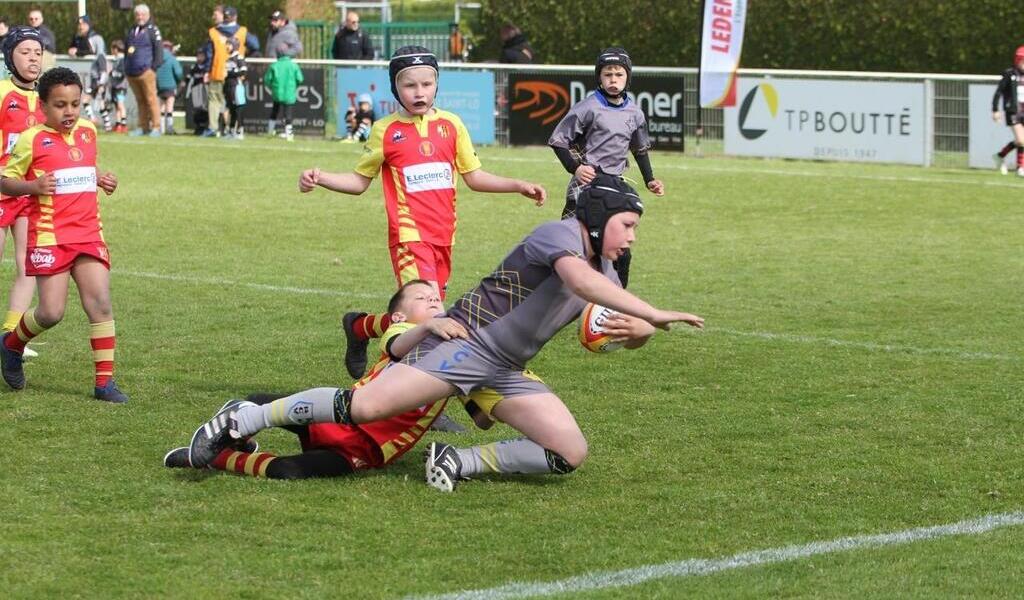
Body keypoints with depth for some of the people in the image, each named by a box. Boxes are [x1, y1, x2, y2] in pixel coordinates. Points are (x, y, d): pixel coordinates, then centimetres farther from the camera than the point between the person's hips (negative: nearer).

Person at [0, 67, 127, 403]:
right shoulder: (32, 140, -6)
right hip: (49, 236, -5)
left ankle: (105, 382, -1)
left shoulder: (88, 132, 12)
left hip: (88, 234, 5)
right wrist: (32, 186, -21)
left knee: (101, 305, -6)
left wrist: (101, 181, 10)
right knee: (51, 312, -6)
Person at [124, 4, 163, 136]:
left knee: (151, 99, -9)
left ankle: (156, 127, -9)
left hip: (145, 71, -7)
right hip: (132, 73, 7)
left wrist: (154, 66, -12)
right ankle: (143, 127, 13)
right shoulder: (132, 31, 21)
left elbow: (158, 49, -5)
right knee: (140, 101, 10)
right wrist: (126, 67, 19)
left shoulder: (152, 30, 1)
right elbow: (126, 48, 27)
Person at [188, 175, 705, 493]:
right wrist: (655, 314, -38)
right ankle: (244, 421, -4)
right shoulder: (560, 234, -13)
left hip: (504, 374, 9)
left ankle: (461, 463, 4)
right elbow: (580, 281, -34)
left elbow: (631, 337, 19)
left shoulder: (604, 271, 14)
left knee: (570, 454, -6)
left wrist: (637, 329, -6)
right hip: (465, 342, -9)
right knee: (364, 406, -20)